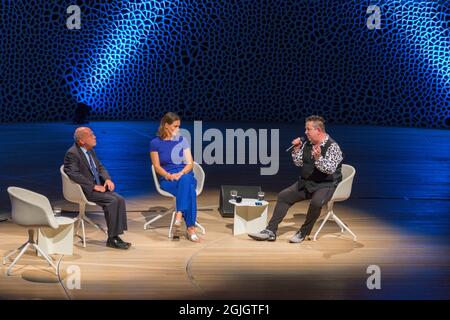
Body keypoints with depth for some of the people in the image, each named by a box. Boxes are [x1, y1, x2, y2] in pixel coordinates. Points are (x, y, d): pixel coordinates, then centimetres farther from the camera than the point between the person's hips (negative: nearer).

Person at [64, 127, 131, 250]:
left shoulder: (90, 150, 14)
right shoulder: (72, 153, -13)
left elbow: (100, 167, 20)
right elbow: (74, 175, -23)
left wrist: (107, 179, -1)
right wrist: (94, 186, -23)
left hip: (97, 187, 8)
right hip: (84, 191, -8)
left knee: (119, 199, -13)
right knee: (112, 200, -25)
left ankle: (115, 236, -11)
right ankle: (111, 239, -15)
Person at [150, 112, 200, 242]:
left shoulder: (182, 140, 12)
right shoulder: (155, 143, 6)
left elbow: (190, 163, 7)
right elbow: (157, 166, 2)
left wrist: (180, 173, -14)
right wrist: (168, 175, -18)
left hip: (184, 175, 2)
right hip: (167, 179, -2)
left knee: (185, 181, -39)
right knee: (188, 189, -37)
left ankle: (179, 216, -49)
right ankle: (191, 229, -42)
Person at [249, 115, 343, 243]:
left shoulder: (332, 146, -13)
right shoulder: (307, 144, 7)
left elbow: (330, 169, -24)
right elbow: (299, 163, 12)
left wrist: (318, 158, -40)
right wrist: (297, 149, -3)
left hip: (326, 185, -7)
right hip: (305, 182, 7)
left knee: (316, 202, -36)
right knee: (283, 196, -6)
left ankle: (303, 233, -15)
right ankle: (271, 231, -8)